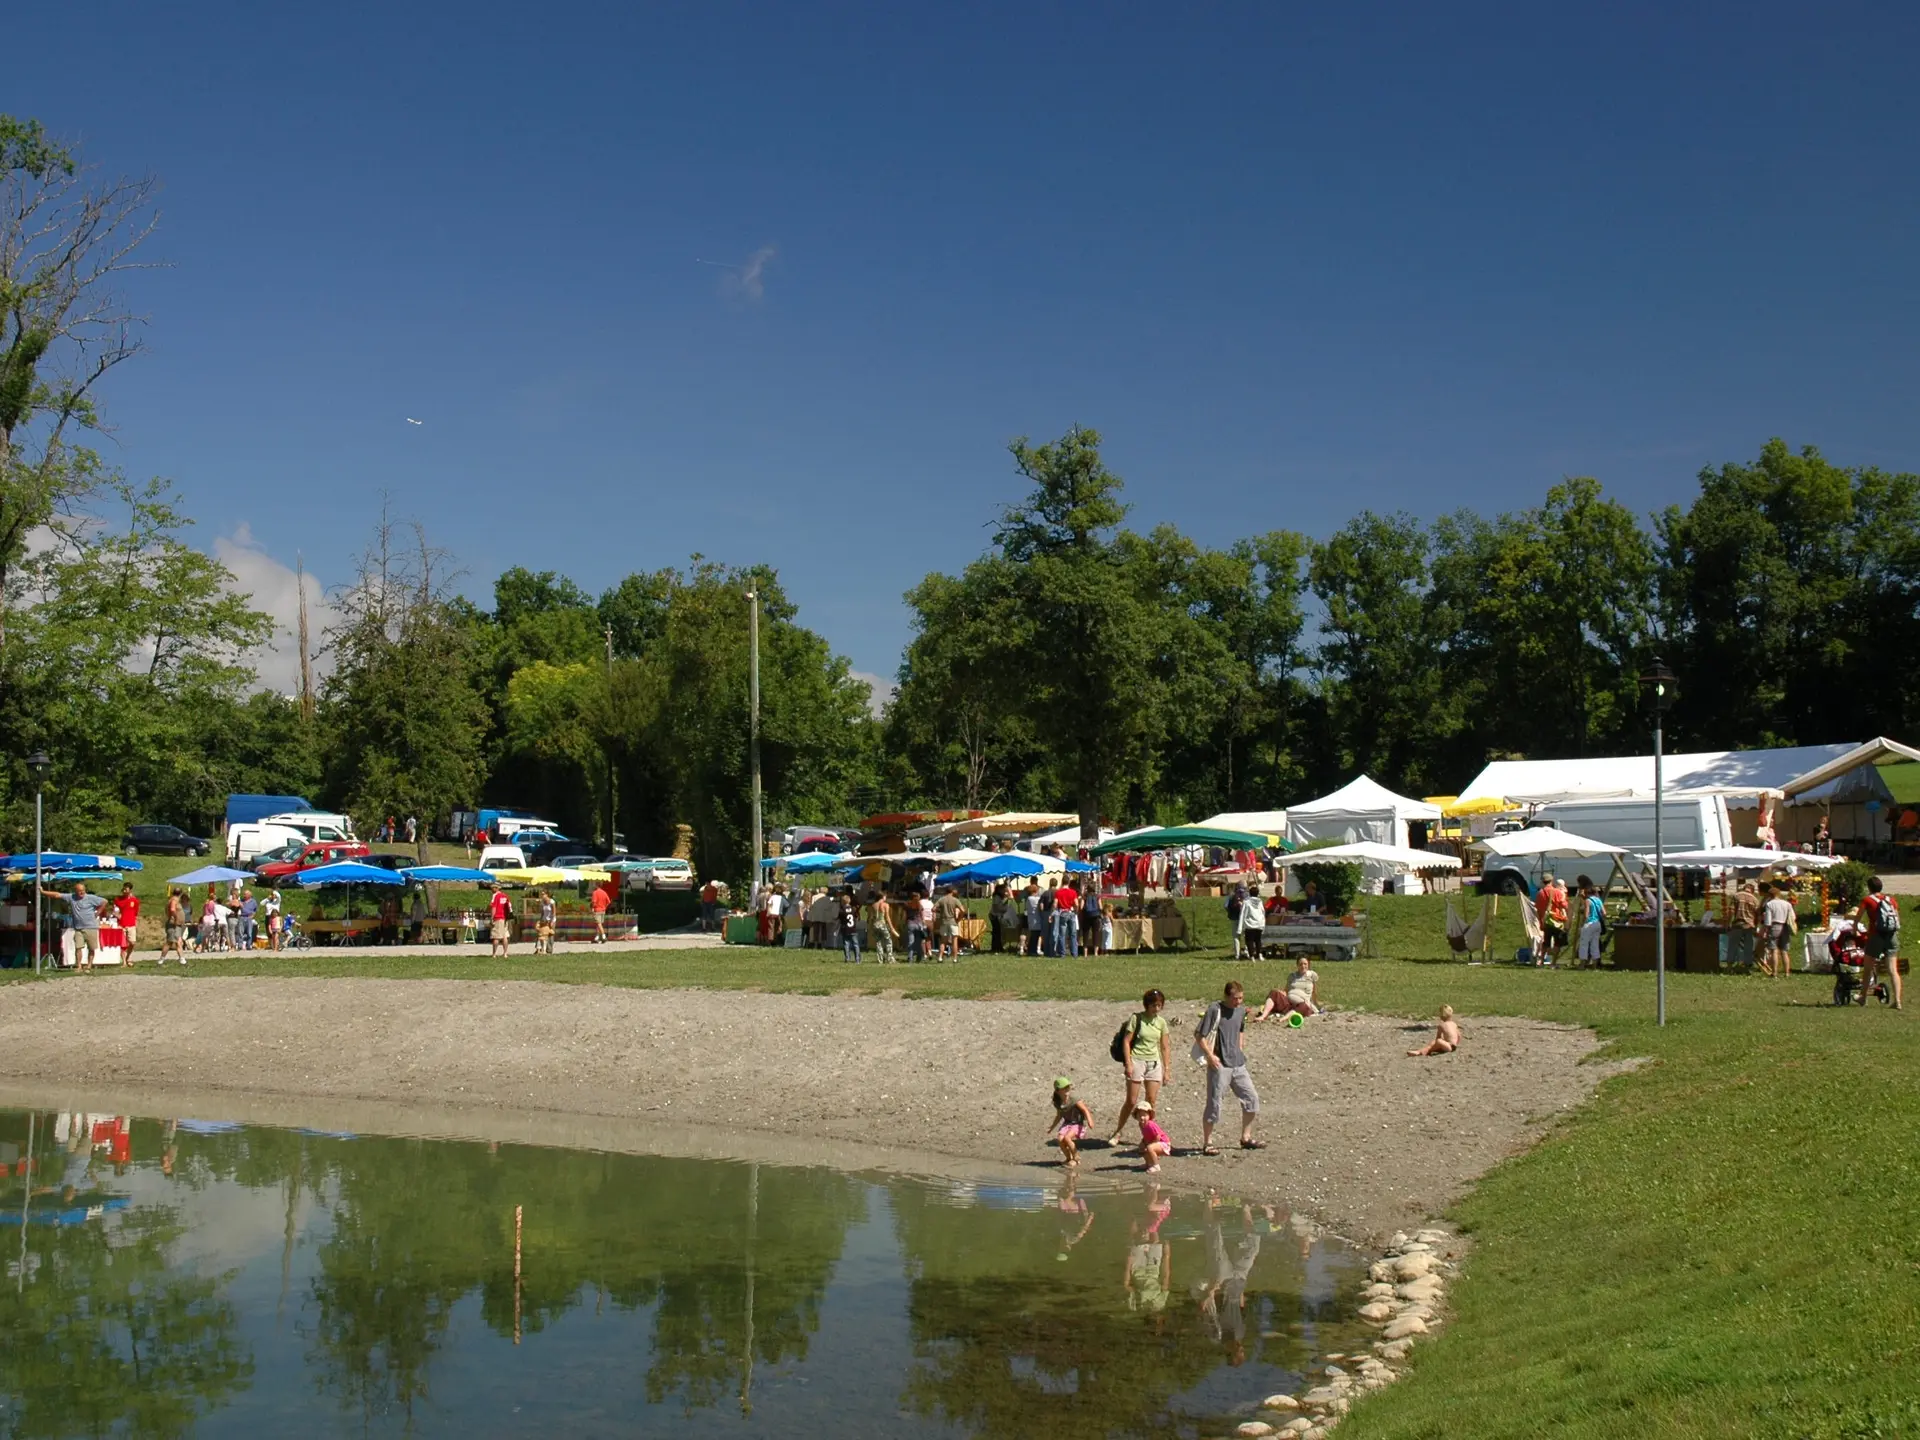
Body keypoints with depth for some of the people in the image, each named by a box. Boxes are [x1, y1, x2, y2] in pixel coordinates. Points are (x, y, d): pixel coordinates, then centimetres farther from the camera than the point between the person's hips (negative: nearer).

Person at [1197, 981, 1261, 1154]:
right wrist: (1210, 1055, -16)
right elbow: (1199, 1035, -11)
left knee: (1251, 1098, 7)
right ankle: (1207, 1143, 9)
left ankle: (1246, 1138, 21)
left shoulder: (1241, 1010, 9)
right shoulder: (1215, 1010, -12)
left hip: (1238, 1064, 7)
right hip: (1220, 1065, -7)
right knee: (1214, 1104, -2)